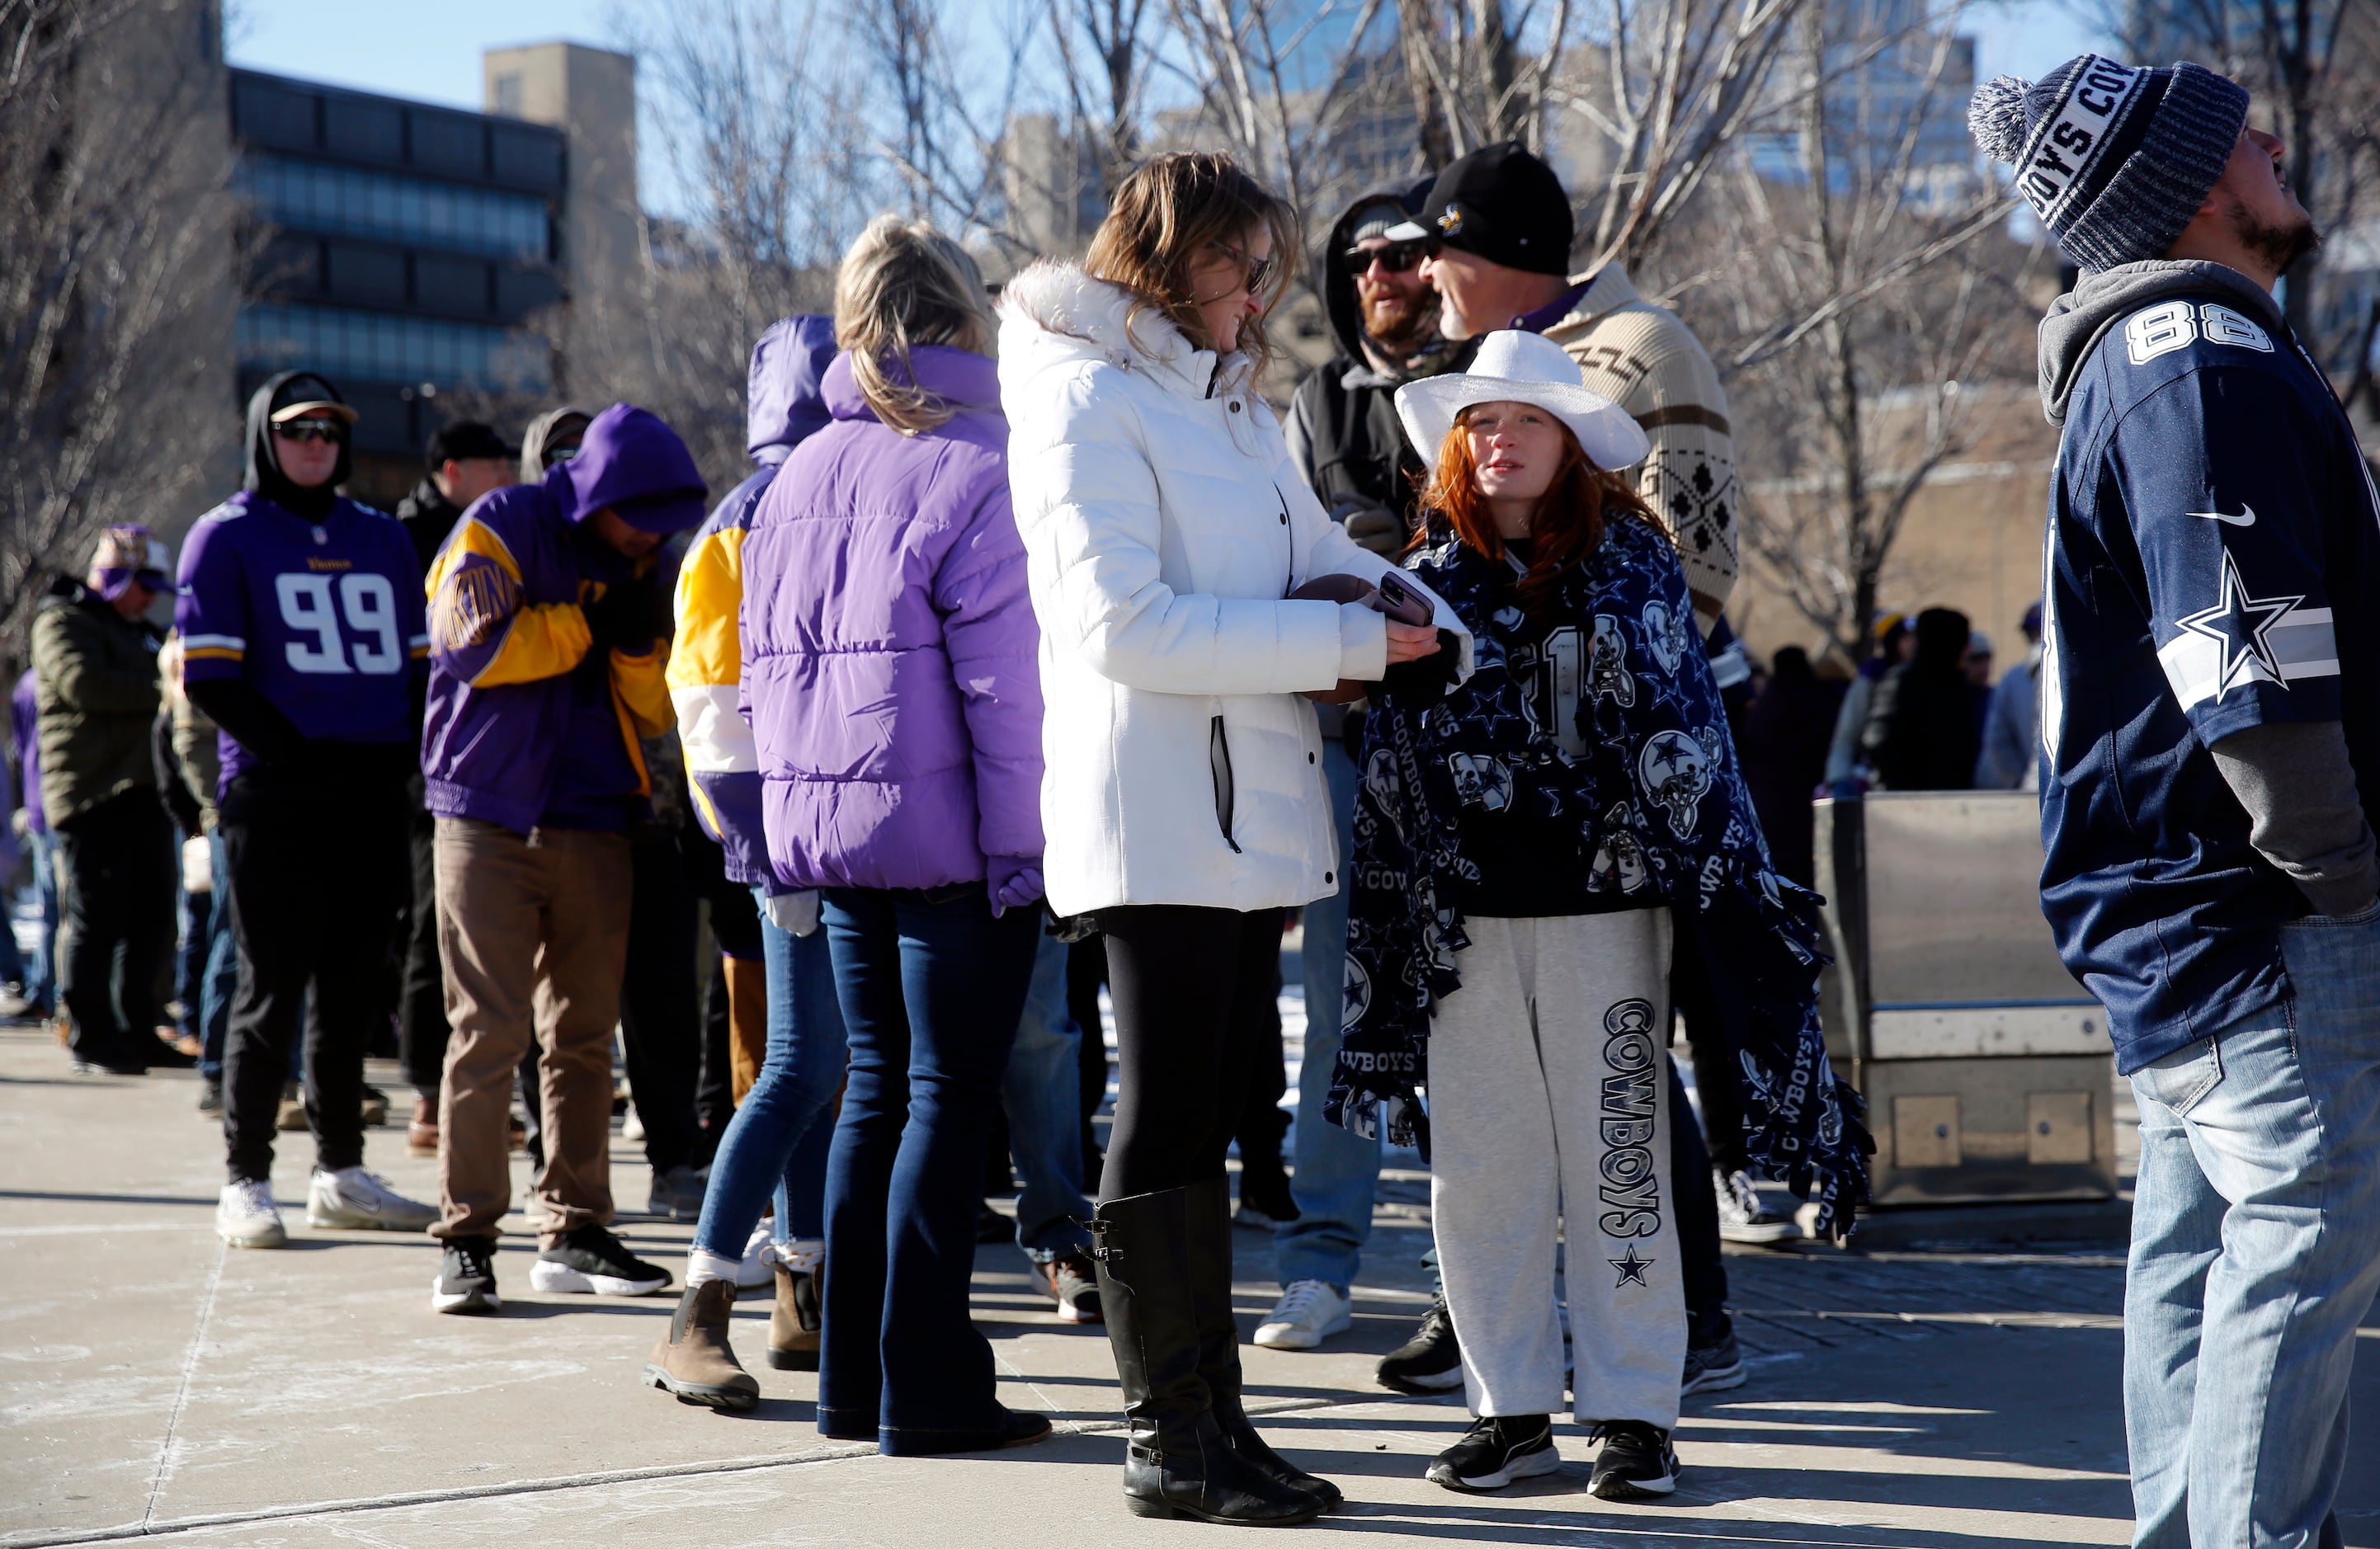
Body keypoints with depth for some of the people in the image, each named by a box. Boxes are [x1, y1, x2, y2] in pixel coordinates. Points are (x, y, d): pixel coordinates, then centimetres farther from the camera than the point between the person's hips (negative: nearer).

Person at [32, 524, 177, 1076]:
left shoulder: (134, 631, 26)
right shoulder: (63, 620, -2)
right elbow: (82, 681, -19)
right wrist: (159, 693, -17)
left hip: (143, 791, 9)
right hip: (92, 794, -9)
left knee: (151, 916, 8)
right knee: (96, 919, -7)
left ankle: (137, 1031, 15)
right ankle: (92, 1039, -2)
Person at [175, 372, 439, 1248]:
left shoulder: (382, 540, 18)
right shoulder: (227, 537, 3)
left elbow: (420, 662, 20)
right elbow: (209, 679, -5)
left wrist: (401, 752, 3)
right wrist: (300, 751, -14)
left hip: (374, 798, 5)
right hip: (273, 801, -5)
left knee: (352, 994, 9)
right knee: (272, 993, -4)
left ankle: (341, 1174, 16)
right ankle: (245, 1183, 2)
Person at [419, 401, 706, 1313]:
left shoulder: (634, 568, 15)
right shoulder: (500, 528, -1)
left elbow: (651, 715, 12)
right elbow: (473, 645, -15)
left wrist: (637, 643, -7)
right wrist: (589, 622, -10)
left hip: (593, 828, 6)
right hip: (490, 820, -6)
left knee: (584, 1034, 7)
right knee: (490, 1031, -9)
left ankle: (574, 1232, 13)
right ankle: (466, 1238, -6)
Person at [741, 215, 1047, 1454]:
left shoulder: (796, 480, 11)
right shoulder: (973, 470, -11)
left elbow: (761, 668, 15)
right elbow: (1006, 682, -15)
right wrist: (1024, 843, -13)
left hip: (828, 833, 7)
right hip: (949, 838, -7)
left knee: (878, 1087, 14)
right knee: (950, 1096, -2)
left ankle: (852, 1376, 17)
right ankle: (926, 1389, -1)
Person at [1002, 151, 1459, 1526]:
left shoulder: (1237, 406, 21)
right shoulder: (1090, 400, -8)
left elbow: (1322, 552, 23)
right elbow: (1125, 625, -19)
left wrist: (1401, 601, -2)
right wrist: (1349, 642, -18)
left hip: (1254, 816, 9)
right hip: (1158, 814, -9)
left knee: (1206, 1119, 12)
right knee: (1168, 1122, -3)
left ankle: (1213, 1415, 17)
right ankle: (1169, 1437, 4)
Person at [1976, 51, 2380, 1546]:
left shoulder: (2148, 359, 19)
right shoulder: (2204, 359, -15)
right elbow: (2248, 658, -23)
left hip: (2175, 904, 11)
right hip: (2256, 915, -11)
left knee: (2205, 1241, 15)